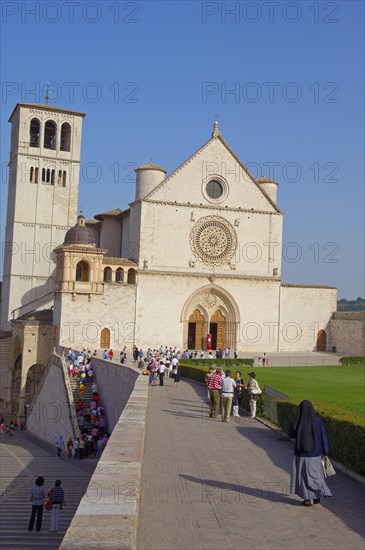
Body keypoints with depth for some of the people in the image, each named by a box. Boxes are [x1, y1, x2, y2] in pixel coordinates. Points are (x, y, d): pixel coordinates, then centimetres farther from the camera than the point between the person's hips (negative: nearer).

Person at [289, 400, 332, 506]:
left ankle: (309, 499, 9)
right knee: (315, 473, 20)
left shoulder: (297, 421, -12)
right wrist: (325, 452, 4)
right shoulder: (317, 421, -8)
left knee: (304, 474, 10)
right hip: (315, 453, 2)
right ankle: (317, 496, 21)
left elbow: (291, 434, 3)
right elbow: (323, 437, -5)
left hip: (302, 453, -2)